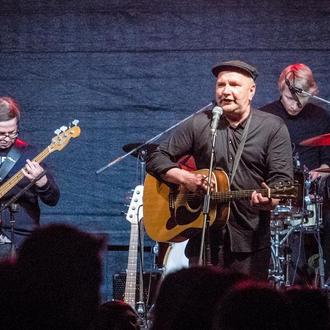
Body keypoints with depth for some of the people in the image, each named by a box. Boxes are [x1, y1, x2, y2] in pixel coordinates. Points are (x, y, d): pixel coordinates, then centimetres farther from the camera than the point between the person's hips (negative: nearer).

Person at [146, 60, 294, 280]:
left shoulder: (273, 128, 2)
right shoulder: (199, 125, 6)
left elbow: (282, 179, -4)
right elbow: (156, 159, 8)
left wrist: (269, 200, -26)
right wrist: (184, 178, -10)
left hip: (251, 241, -1)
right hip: (205, 239, 1)